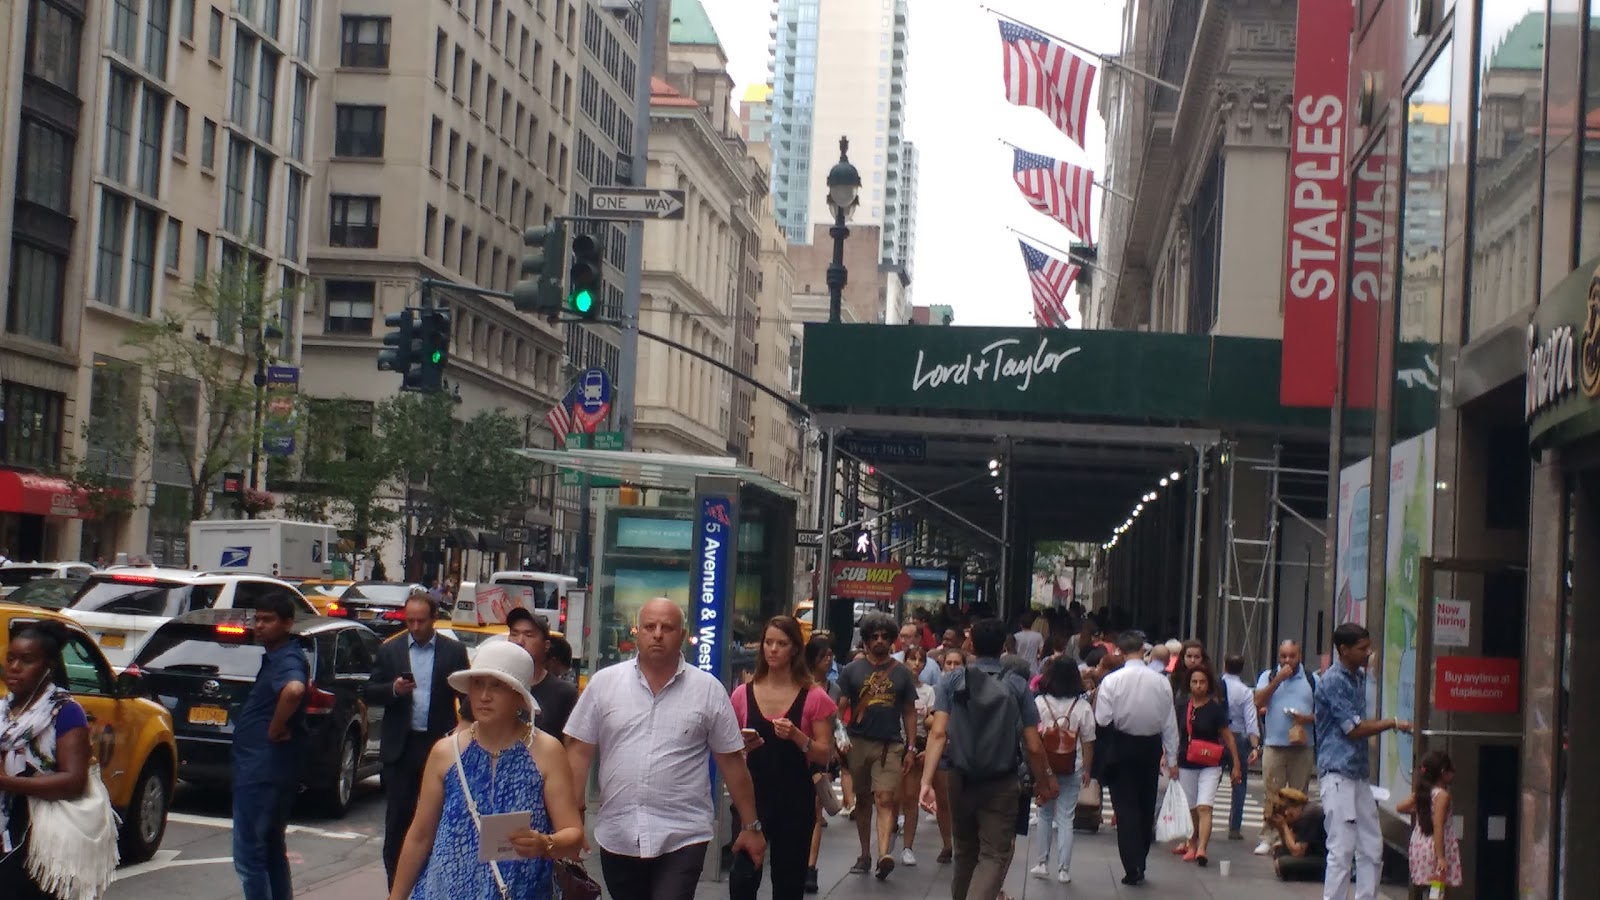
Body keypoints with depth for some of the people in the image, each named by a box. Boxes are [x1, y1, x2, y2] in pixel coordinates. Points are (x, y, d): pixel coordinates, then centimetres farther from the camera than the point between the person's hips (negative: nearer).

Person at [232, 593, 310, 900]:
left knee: (249, 855, -8)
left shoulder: (288, 660, -16)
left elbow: (294, 690, -40)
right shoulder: (274, 657, 14)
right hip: (266, 770, 11)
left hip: (262, 772, -11)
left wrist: (275, 729, -26)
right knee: (272, 851, 17)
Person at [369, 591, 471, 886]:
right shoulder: (389, 650, 6)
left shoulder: (454, 652, 3)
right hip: (400, 746, 1)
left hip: (439, 744, -1)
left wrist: (461, 729, -9)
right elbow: (371, 693, 6)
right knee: (397, 817, 4)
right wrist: (394, 689, -14)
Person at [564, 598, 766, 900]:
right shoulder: (604, 683, 3)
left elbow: (732, 761, 6)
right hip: (617, 837, 2)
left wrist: (751, 825, 7)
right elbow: (579, 751, 3)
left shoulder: (708, 689, 1)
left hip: (683, 837, -2)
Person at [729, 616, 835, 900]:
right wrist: (742, 744, -10)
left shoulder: (814, 697, -3)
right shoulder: (743, 695, 2)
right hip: (753, 794, 1)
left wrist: (796, 736, -19)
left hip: (796, 799, -1)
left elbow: (825, 755, -3)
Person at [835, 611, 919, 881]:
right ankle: (865, 855, 19)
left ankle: (884, 854, -26)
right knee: (863, 800, 10)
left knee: (885, 800, -13)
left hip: (890, 745, -1)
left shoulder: (901, 673, 7)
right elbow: (840, 707, 3)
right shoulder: (852, 670, 5)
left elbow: (910, 712, 10)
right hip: (858, 744, 1)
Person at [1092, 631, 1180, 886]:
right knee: (1146, 807, 15)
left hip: (1121, 747, -3)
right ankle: (1140, 864, 23)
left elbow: (1102, 721, -15)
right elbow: (1170, 723, 0)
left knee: (1126, 808, 1)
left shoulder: (1112, 681, -12)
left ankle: (1133, 869, -5)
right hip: (1151, 747, 3)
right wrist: (1172, 759, 6)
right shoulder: (1161, 681, -4)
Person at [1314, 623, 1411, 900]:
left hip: (1359, 773, 9)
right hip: (1338, 772, -9)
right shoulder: (1333, 681, -13)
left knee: (1371, 849, 9)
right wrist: (1393, 724, -7)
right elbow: (1353, 729, -14)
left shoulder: (1359, 676, 14)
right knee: (1342, 849, -8)